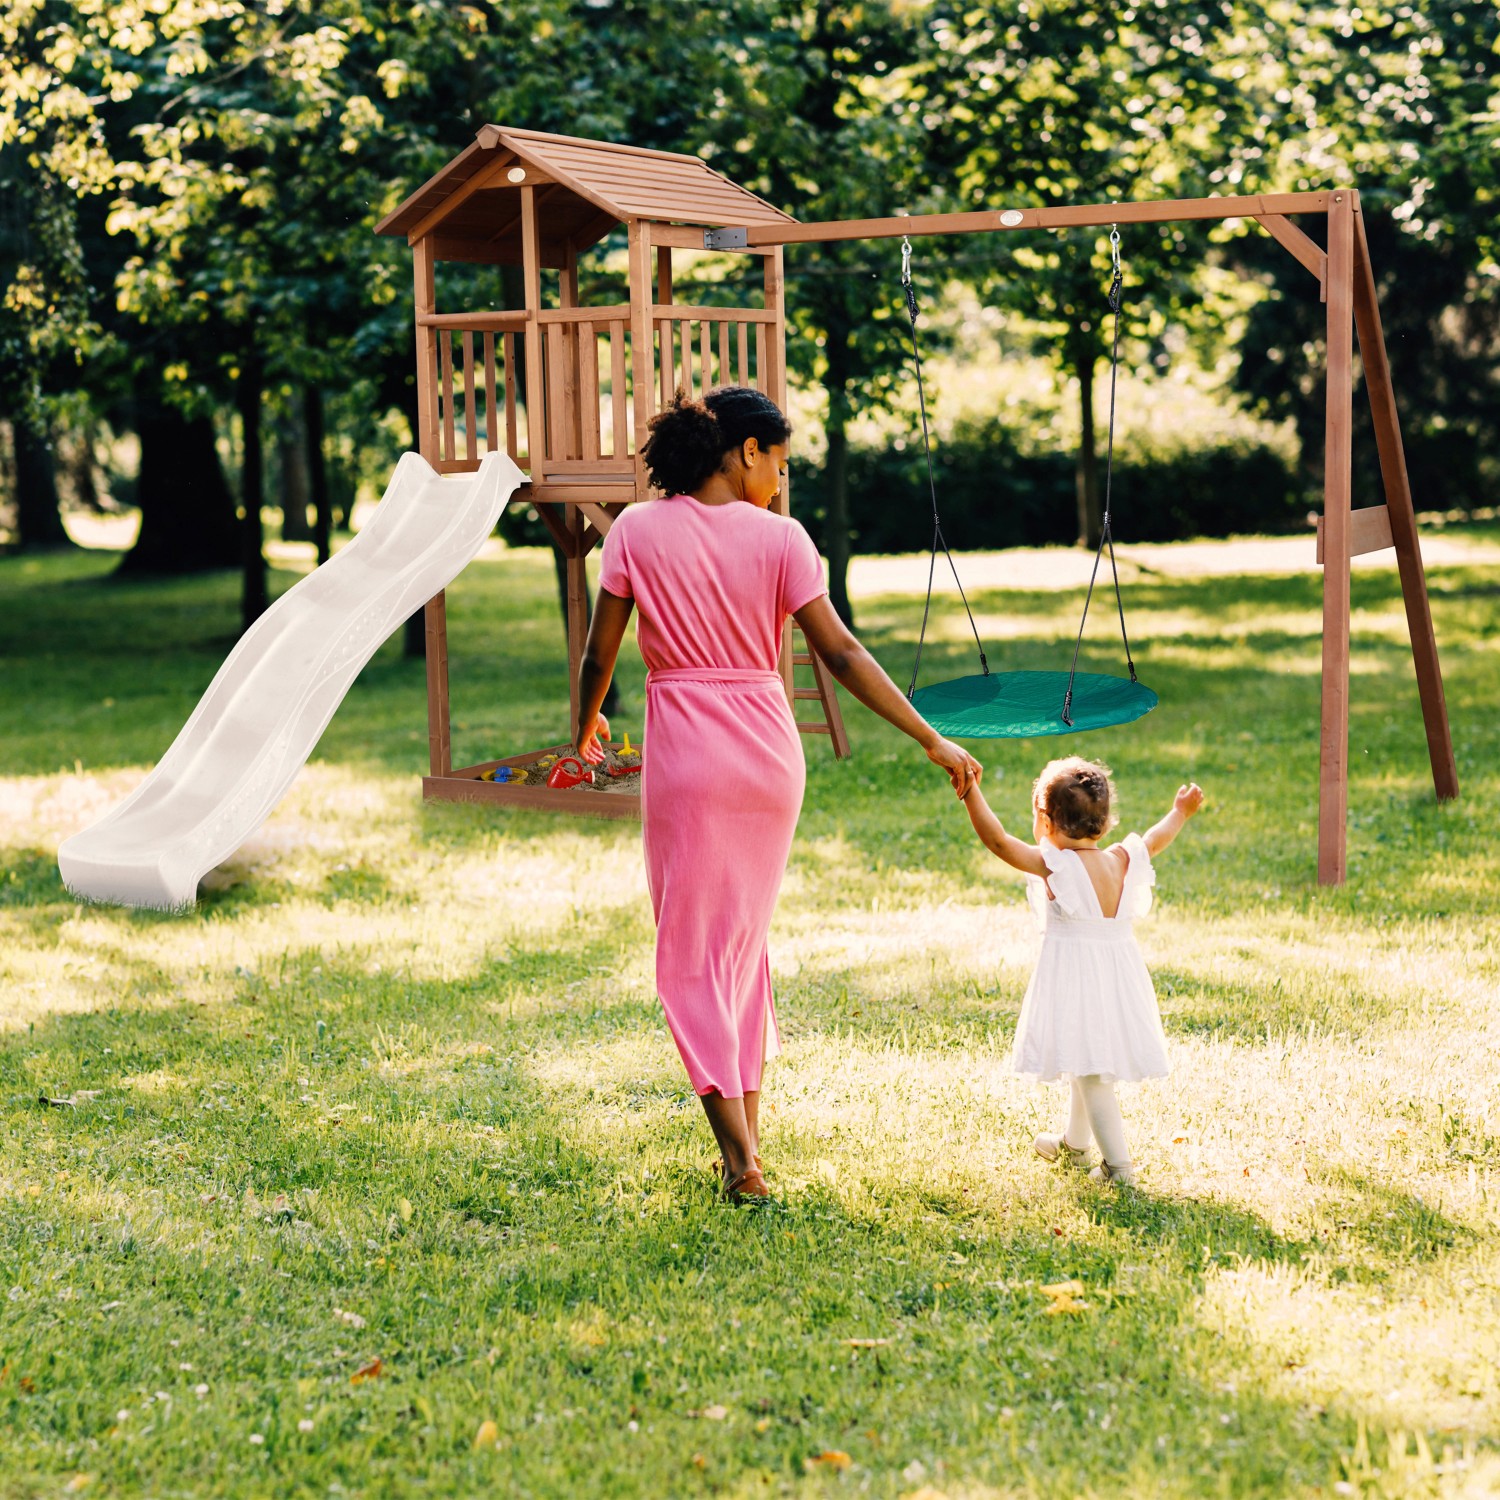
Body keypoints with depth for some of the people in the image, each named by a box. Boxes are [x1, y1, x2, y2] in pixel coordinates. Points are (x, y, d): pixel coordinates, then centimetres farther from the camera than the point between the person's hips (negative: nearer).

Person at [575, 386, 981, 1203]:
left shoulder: (638, 530, -3)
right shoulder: (779, 537, -4)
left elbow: (599, 652, 0)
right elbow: (841, 655, -7)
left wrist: (586, 724, 20)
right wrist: (932, 741, -3)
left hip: (686, 752, -2)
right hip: (769, 748, 2)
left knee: (692, 952, 4)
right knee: (745, 937, 19)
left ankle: (741, 1159, -3)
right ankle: (747, 1129, 24)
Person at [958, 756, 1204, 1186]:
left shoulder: (1053, 865, -16)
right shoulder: (1122, 861, 2)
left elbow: (997, 839, -21)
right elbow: (1154, 840, 21)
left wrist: (970, 792, -20)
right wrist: (1180, 813, 39)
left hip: (1074, 975, -7)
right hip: (1119, 971, 7)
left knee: (1090, 1072, -3)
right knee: (1089, 1065, 24)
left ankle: (1118, 1164, -6)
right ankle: (1073, 1142, 43)